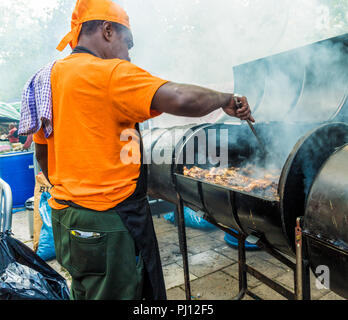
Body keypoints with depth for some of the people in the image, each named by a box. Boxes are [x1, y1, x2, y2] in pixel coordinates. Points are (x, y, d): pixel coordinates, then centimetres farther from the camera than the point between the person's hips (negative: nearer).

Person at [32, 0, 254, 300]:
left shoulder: (50, 76, 11)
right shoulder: (110, 73, -16)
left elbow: (42, 151, 17)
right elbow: (181, 99, -29)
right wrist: (227, 99, -10)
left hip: (66, 217, 9)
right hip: (108, 223, -9)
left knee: (85, 291, 25)